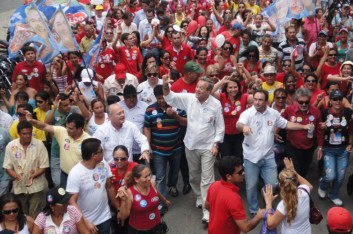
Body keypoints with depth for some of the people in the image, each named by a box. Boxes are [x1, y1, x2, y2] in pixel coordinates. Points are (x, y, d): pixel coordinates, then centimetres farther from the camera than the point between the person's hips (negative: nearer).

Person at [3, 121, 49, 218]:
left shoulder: (39, 144, -8)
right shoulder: (10, 146, -3)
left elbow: (43, 166, -5)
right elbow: (8, 167, 1)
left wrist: (33, 176, -21)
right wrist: (16, 176, -18)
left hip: (36, 187, -2)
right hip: (19, 187, 2)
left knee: (35, 217, 0)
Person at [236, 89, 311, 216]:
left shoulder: (273, 113, 5)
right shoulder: (248, 113, -10)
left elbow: (286, 124, 17)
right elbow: (239, 124, -29)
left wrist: (304, 126, 11)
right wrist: (244, 126, -52)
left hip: (268, 156, 3)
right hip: (251, 157, -3)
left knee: (273, 184, 4)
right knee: (251, 186, 5)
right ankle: (254, 210, 27)